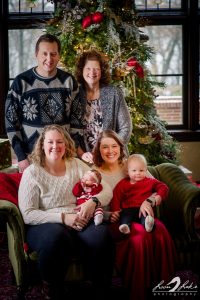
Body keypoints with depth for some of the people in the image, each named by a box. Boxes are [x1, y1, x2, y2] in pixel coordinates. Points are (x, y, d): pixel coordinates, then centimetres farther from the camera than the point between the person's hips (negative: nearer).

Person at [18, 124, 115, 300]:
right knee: (56, 237, -38)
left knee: (101, 235, -30)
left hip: (79, 221, 3)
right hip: (46, 224, -2)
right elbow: (28, 215, -6)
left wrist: (93, 201, -16)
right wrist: (63, 217, -17)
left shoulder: (77, 165, 11)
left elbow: (107, 191, 8)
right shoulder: (32, 172, 2)